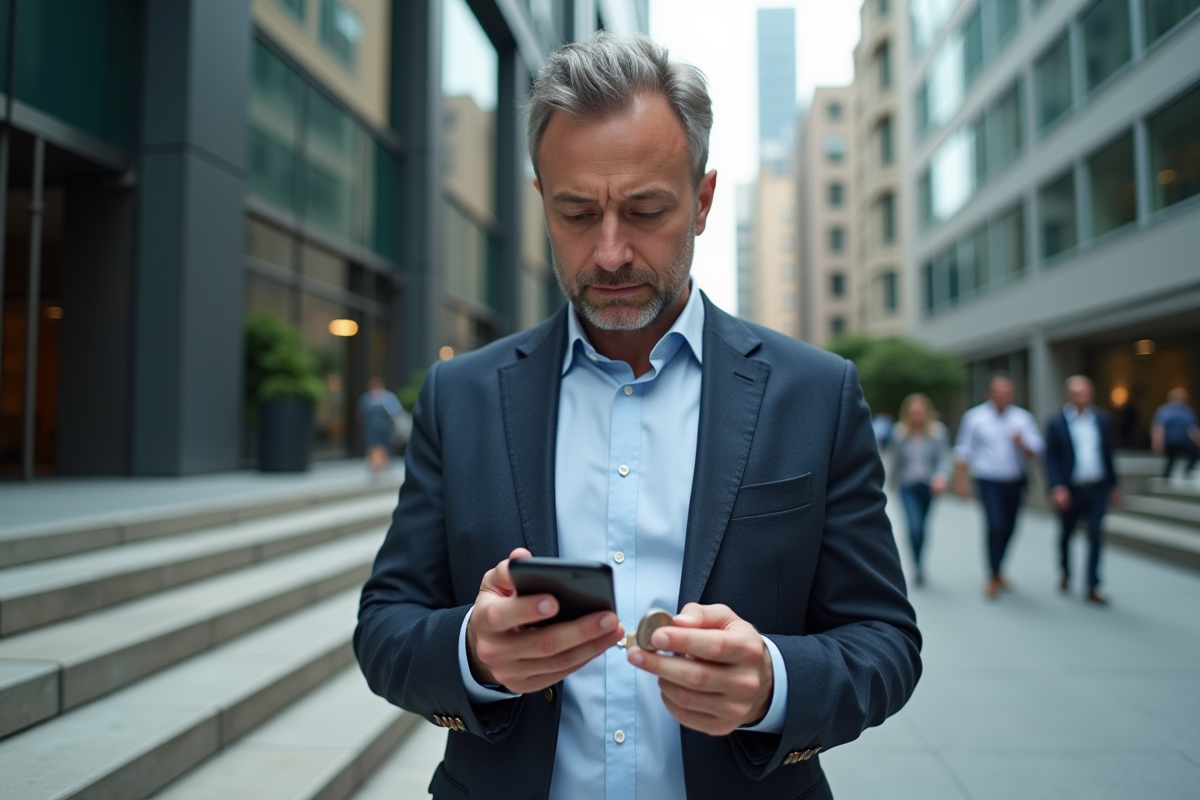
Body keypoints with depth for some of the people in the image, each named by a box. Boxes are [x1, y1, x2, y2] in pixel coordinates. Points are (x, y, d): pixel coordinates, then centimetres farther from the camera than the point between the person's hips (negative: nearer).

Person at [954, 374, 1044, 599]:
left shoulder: (1023, 417, 4)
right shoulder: (975, 417, -1)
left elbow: (1035, 449, 1)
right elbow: (963, 451, 2)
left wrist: (1022, 442, -21)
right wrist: (960, 480, -1)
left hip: (1015, 481, 4)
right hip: (989, 481, -3)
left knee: (1009, 528, 10)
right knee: (996, 526, -13)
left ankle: (997, 568, 32)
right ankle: (994, 577, -1)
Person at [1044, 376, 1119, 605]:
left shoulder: (1102, 419, 5)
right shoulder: (1056, 423, -5)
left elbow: (1108, 454, 12)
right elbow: (1051, 459, -8)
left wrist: (1114, 485, 15)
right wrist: (1057, 488, -19)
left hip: (1097, 490, 2)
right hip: (1070, 491, -2)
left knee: (1096, 536, -4)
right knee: (1066, 535, 14)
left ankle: (1093, 588, 2)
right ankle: (1065, 574, 36)